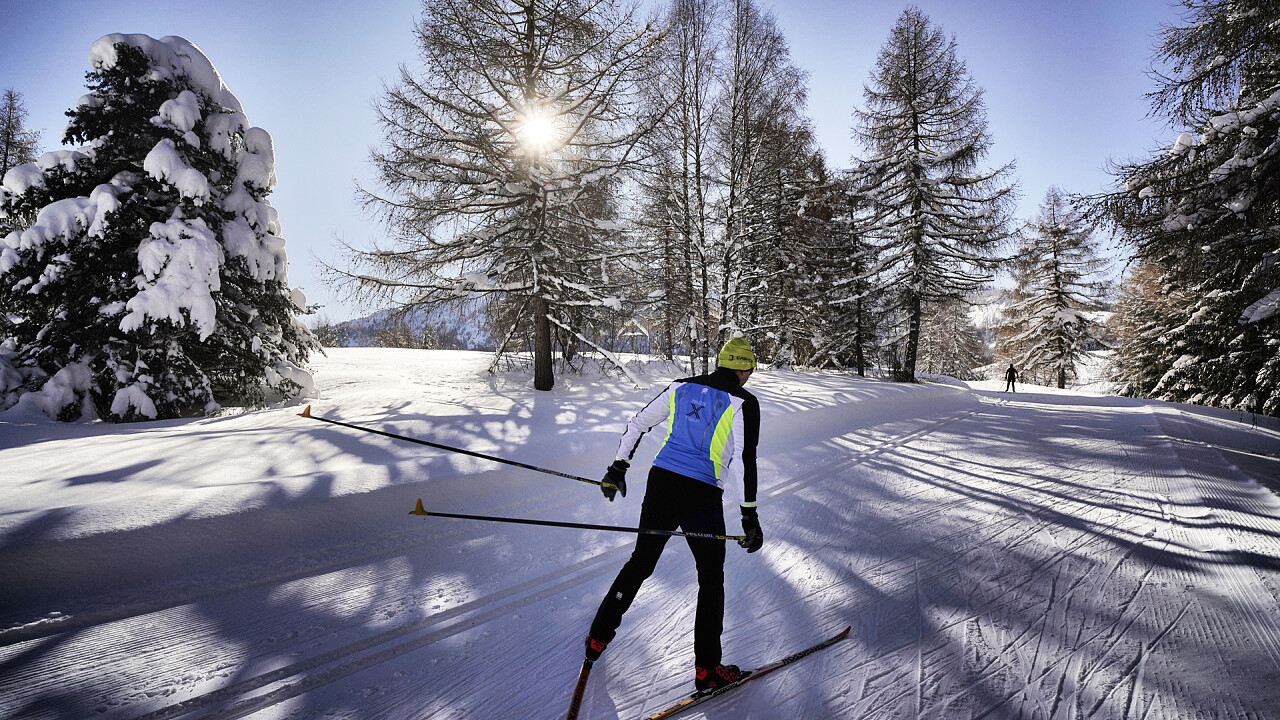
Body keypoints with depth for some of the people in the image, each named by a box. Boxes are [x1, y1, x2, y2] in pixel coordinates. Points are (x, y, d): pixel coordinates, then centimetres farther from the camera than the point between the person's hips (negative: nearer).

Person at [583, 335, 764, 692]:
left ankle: (598, 637, 31)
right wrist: (750, 515, -10)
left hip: (661, 482, 4)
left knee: (641, 562, 21)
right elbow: (744, 459, -13)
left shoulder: (680, 387, 10)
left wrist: (618, 467, 17)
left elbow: (637, 423, 11)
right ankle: (706, 669, 21)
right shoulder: (743, 402, -4)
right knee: (711, 579, 15)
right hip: (702, 497, -4)